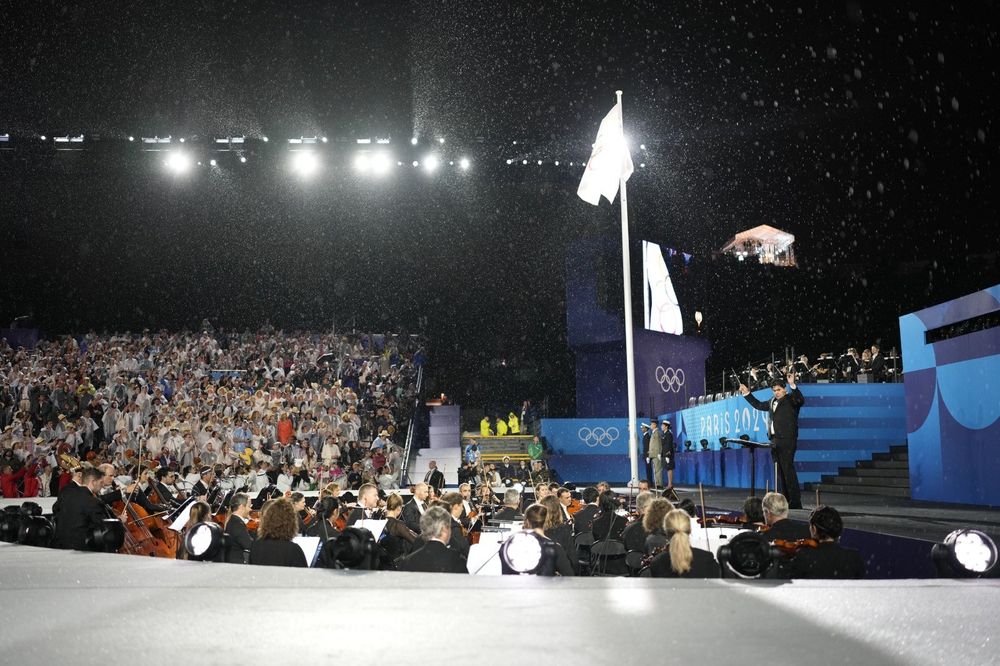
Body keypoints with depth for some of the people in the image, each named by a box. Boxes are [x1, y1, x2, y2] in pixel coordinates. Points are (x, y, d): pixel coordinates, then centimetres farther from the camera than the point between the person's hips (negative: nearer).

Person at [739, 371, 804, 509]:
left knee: (788, 470, -12)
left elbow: (800, 400, -23)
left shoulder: (791, 399, -2)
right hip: (775, 441, 8)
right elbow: (758, 405, 34)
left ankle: (796, 501, -10)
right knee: (780, 472, 9)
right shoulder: (772, 402, 20)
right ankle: (787, 499, 15)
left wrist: (792, 385, -33)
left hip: (787, 440, -8)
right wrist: (747, 393, 32)